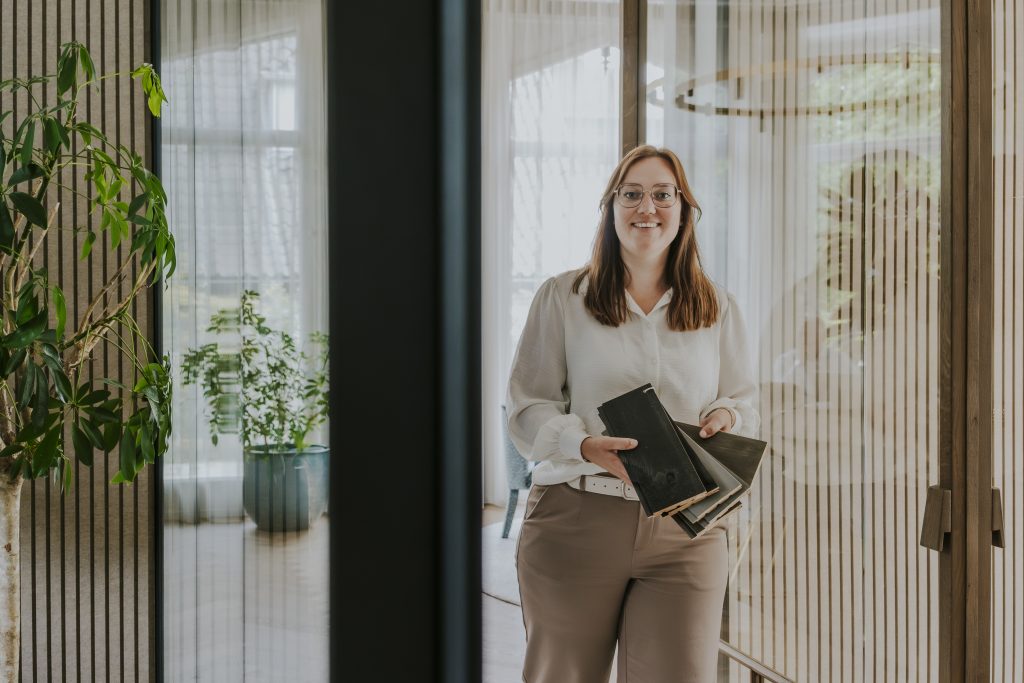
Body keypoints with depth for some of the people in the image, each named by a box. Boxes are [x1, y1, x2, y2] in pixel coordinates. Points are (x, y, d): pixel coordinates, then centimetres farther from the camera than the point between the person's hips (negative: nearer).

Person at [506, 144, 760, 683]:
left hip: (684, 529, 2)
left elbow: (744, 402, 17)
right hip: (576, 522, -1)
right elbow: (528, 407, 2)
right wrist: (585, 445, -17)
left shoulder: (717, 309, 15)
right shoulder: (562, 297, 6)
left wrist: (725, 417, -7)